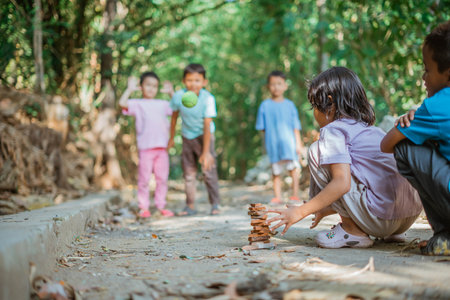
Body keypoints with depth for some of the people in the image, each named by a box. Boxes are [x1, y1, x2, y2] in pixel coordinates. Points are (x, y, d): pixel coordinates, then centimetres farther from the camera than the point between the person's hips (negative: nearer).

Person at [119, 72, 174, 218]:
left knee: (162, 178, 6)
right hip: (145, 147, -4)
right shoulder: (137, 104, 4)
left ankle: (161, 206, 15)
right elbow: (122, 103, -12)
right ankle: (144, 207, 8)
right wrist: (130, 89, -5)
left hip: (162, 147, 4)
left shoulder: (162, 104, 17)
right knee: (144, 178, -1)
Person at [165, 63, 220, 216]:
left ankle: (215, 204, 0)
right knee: (189, 173, 7)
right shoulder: (178, 96, -17)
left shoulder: (208, 99, -26)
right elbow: (174, 116, 1)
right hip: (187, 137, 3)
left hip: (204, 136, -3)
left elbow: (207, 126, -27)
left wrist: (206, 152, -29)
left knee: (209, 170, -10)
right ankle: (190, 206, 15)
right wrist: (171, 138, 10)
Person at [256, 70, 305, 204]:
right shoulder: (265, 106, 3)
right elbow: (262, 128, 7)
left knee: (293, 168, -9)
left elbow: (296, 127, 7)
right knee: (276, 172, 5)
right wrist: (267, 143, 4)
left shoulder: (289, 105, 6)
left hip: (289, 142, 0)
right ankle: (277, 197, 14)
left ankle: (295, 195, -1)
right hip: (273, 143, 0)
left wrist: (298, 143, 2)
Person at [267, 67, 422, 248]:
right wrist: (326, 210, 39)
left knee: (316, 152, 0)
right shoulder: (372, 129, 23)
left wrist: (300, 212, -9)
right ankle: (392, 232, 17)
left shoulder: (333, 130, -3)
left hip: (381, 218, -9)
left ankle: (352, 231, 1)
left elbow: (342, 183, -16)